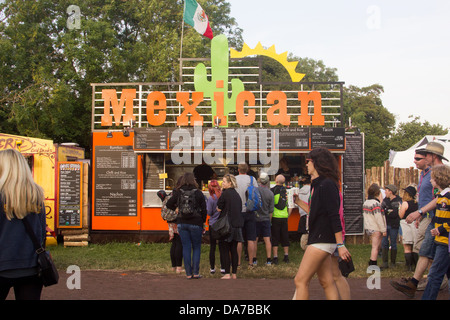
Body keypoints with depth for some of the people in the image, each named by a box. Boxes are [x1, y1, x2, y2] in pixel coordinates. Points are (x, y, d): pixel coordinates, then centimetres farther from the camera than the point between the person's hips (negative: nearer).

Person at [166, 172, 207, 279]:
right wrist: (203, 222, 9)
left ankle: (188, 273, 6)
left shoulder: (178, 193, 0)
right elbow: (204, 209, -2)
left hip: (182, 223, 2)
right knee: (196, 248, 9)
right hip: (196, 223, -2)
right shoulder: (198, 193, -4)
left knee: (186, 248, 7)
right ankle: (195, 272, 4)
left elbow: (169, 204, 3)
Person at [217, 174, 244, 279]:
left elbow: (219, 209, -7)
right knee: (234, 250, 10)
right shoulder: (237, 194, 11)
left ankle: (227, 274, -4)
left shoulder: (225, 194, -11)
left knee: (224, 250, -1)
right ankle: (234, 273, 12)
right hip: (237, 225, 7)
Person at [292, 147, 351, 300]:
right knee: (326, 282, 10)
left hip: (322, 240, -10)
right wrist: (298, 201, 19)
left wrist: (340, 245, -21)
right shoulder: (317, 184, 16)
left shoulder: (327, 185, -15)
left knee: (300, 280, -9)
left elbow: (334, 216, -19)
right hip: (319, 240, 10)